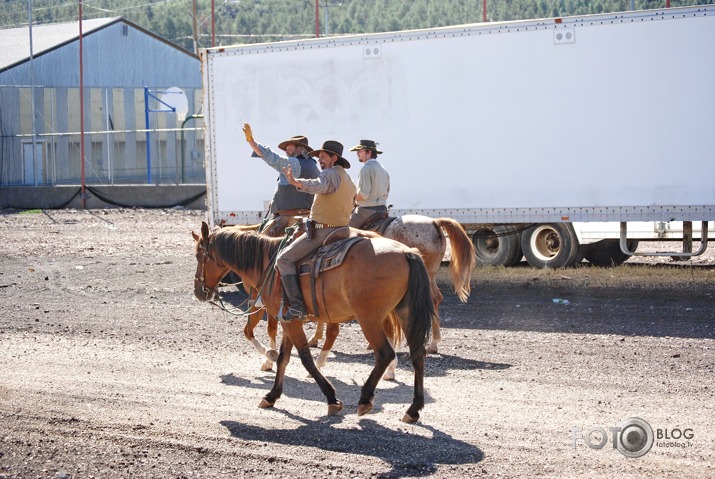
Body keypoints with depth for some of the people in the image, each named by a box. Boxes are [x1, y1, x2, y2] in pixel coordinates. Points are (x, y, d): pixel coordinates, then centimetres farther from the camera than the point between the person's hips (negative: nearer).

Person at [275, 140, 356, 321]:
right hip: (341, 230, 10)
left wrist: (296, 182, -56)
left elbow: (318, 186, -38)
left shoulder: (329, 174, -14)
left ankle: (296, 306, -21)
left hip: (321, 232, -10)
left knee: (284, 259, -9)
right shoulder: (349, 180, 18)